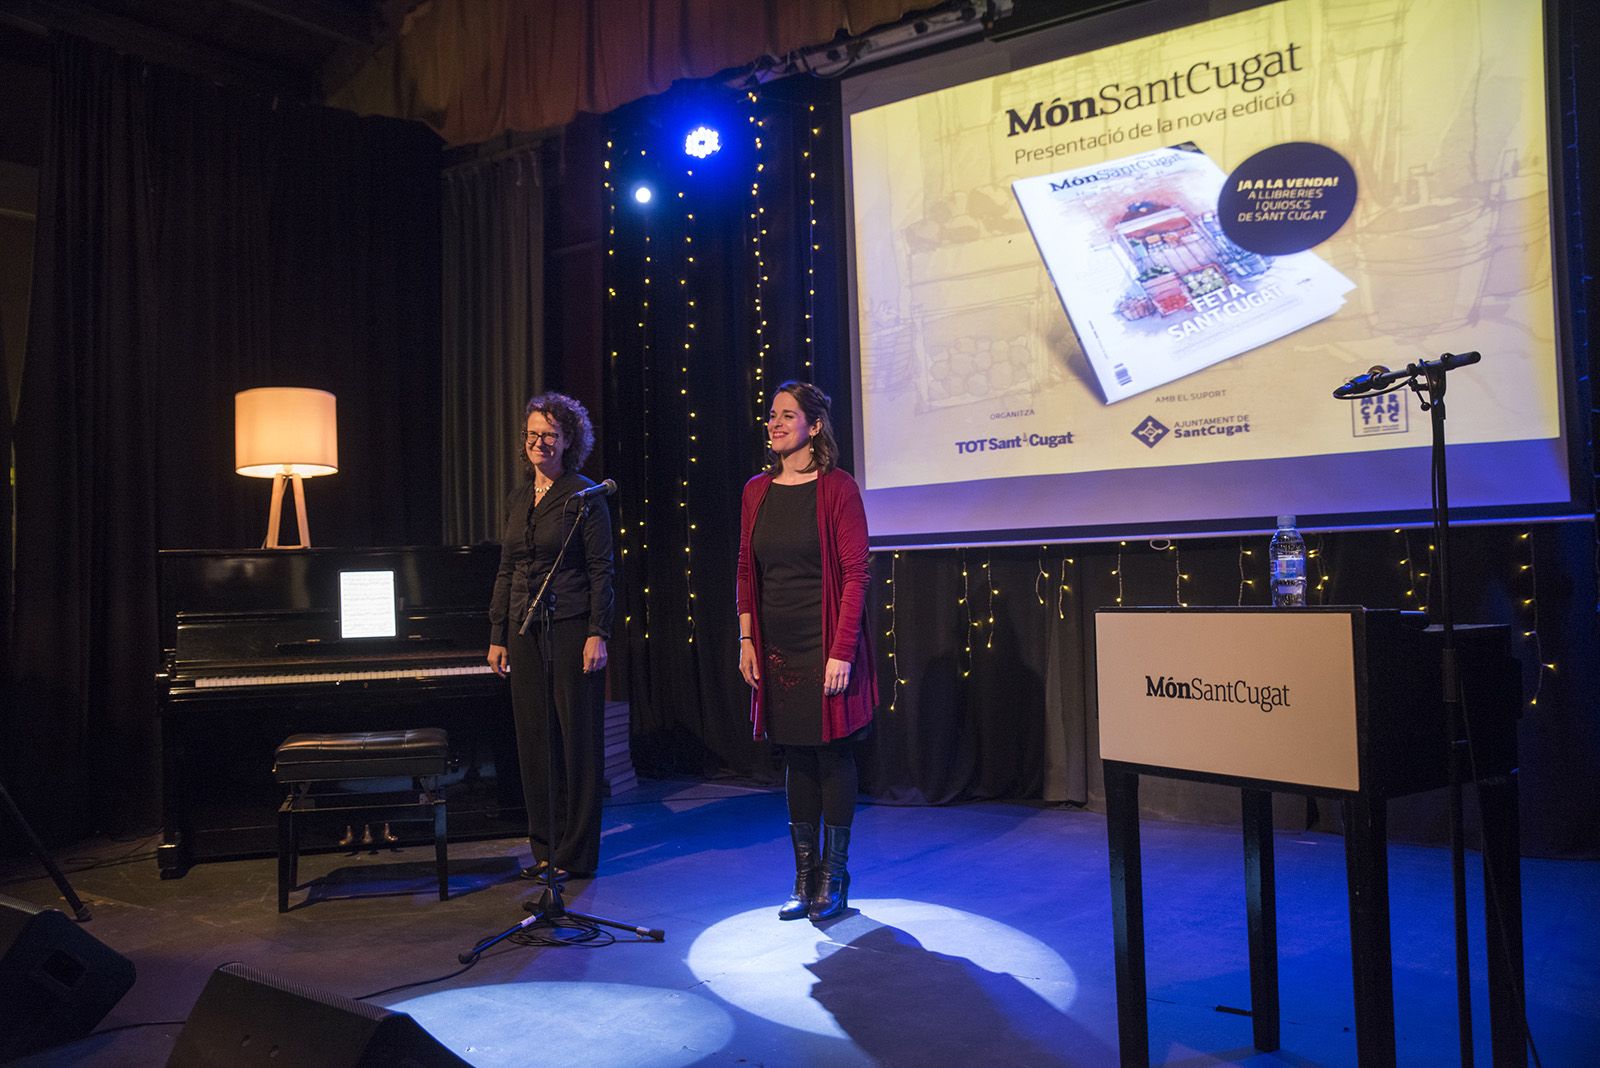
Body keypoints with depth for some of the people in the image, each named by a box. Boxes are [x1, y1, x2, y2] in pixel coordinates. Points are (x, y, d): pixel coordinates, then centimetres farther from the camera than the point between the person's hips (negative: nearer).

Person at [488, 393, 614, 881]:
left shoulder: (585, 496, -5)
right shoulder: (518, 500, 13)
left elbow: (601, 570, -9)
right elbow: (506, 571, 15)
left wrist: (598, 634, -15)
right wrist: (498, 635, 12)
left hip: (571, 626, -6)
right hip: (525, 630, 6)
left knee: (577, 738, 0)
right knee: (534, 737, 9)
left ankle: (576, 853, 9)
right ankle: (545, 848, 20)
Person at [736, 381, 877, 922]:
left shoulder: (837, 488, -8)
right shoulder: (757, 492, 8)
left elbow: (855, 573, -12)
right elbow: (746, 572, 12)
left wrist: (842, 650, -17)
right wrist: (747, 639, 5)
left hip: (827, 646, -5)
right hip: (777, 648, 5)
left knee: (833, 756, 3)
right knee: (796, 759, 11)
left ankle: (834, 877, 17)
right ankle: (804, 878, 22)